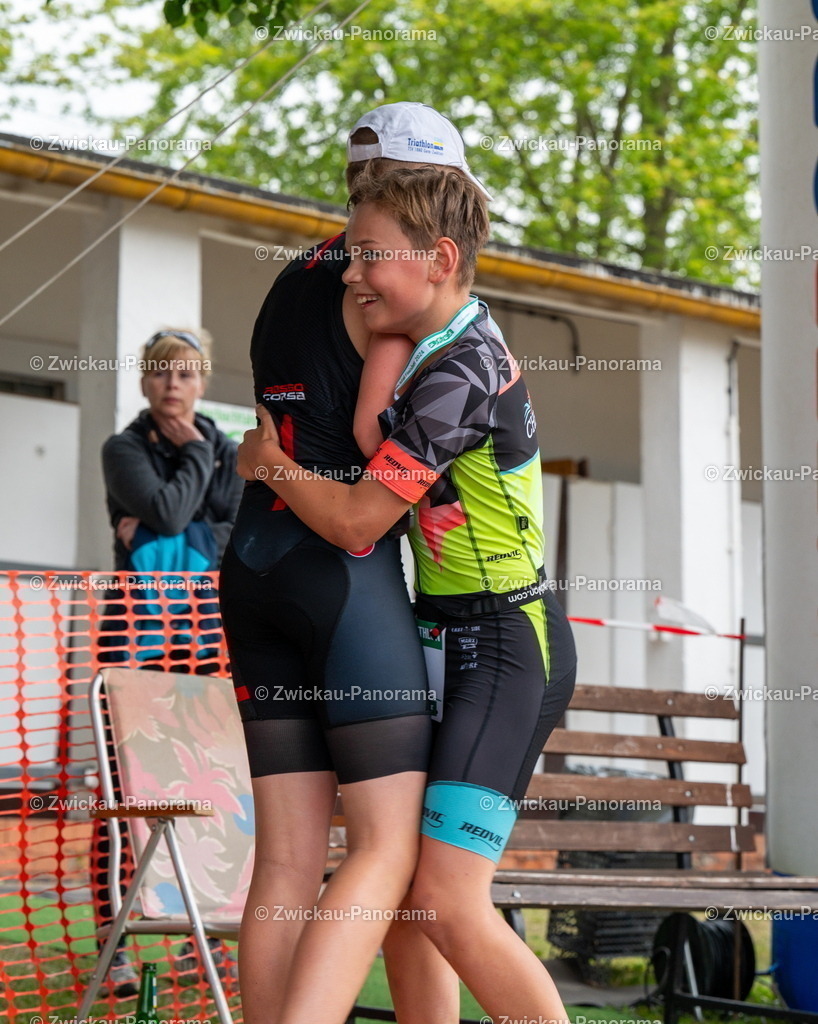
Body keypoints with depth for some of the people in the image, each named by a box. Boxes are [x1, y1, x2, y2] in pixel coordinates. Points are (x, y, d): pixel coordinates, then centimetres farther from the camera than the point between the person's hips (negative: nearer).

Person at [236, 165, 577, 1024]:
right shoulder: (459, 345, 10)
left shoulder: (456, 377, -21)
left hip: (504, 651, -10)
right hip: (466, 641, 10)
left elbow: (355, 522, -18)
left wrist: (268, 459, -2)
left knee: (450, 905, -15)